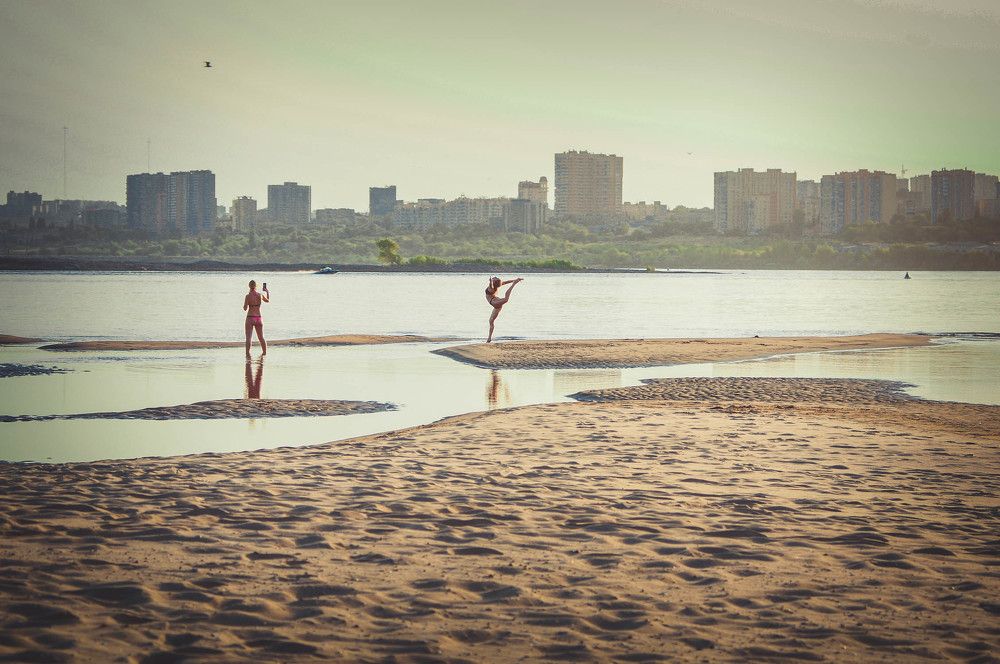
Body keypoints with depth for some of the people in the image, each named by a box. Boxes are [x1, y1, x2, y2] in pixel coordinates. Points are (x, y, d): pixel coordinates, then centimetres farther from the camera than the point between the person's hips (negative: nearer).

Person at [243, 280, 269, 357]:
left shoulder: (248, 296, -10)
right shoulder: (260, 295, 1)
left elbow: (245, 309, -10)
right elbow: (268, 300, 22)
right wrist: (267, 292, 38)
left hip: (250, 318, -4)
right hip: (259, 318, 4)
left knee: (248, 337, -6)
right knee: (261, 338, 17)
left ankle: (248, 353, -18)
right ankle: (265, 352, 26)